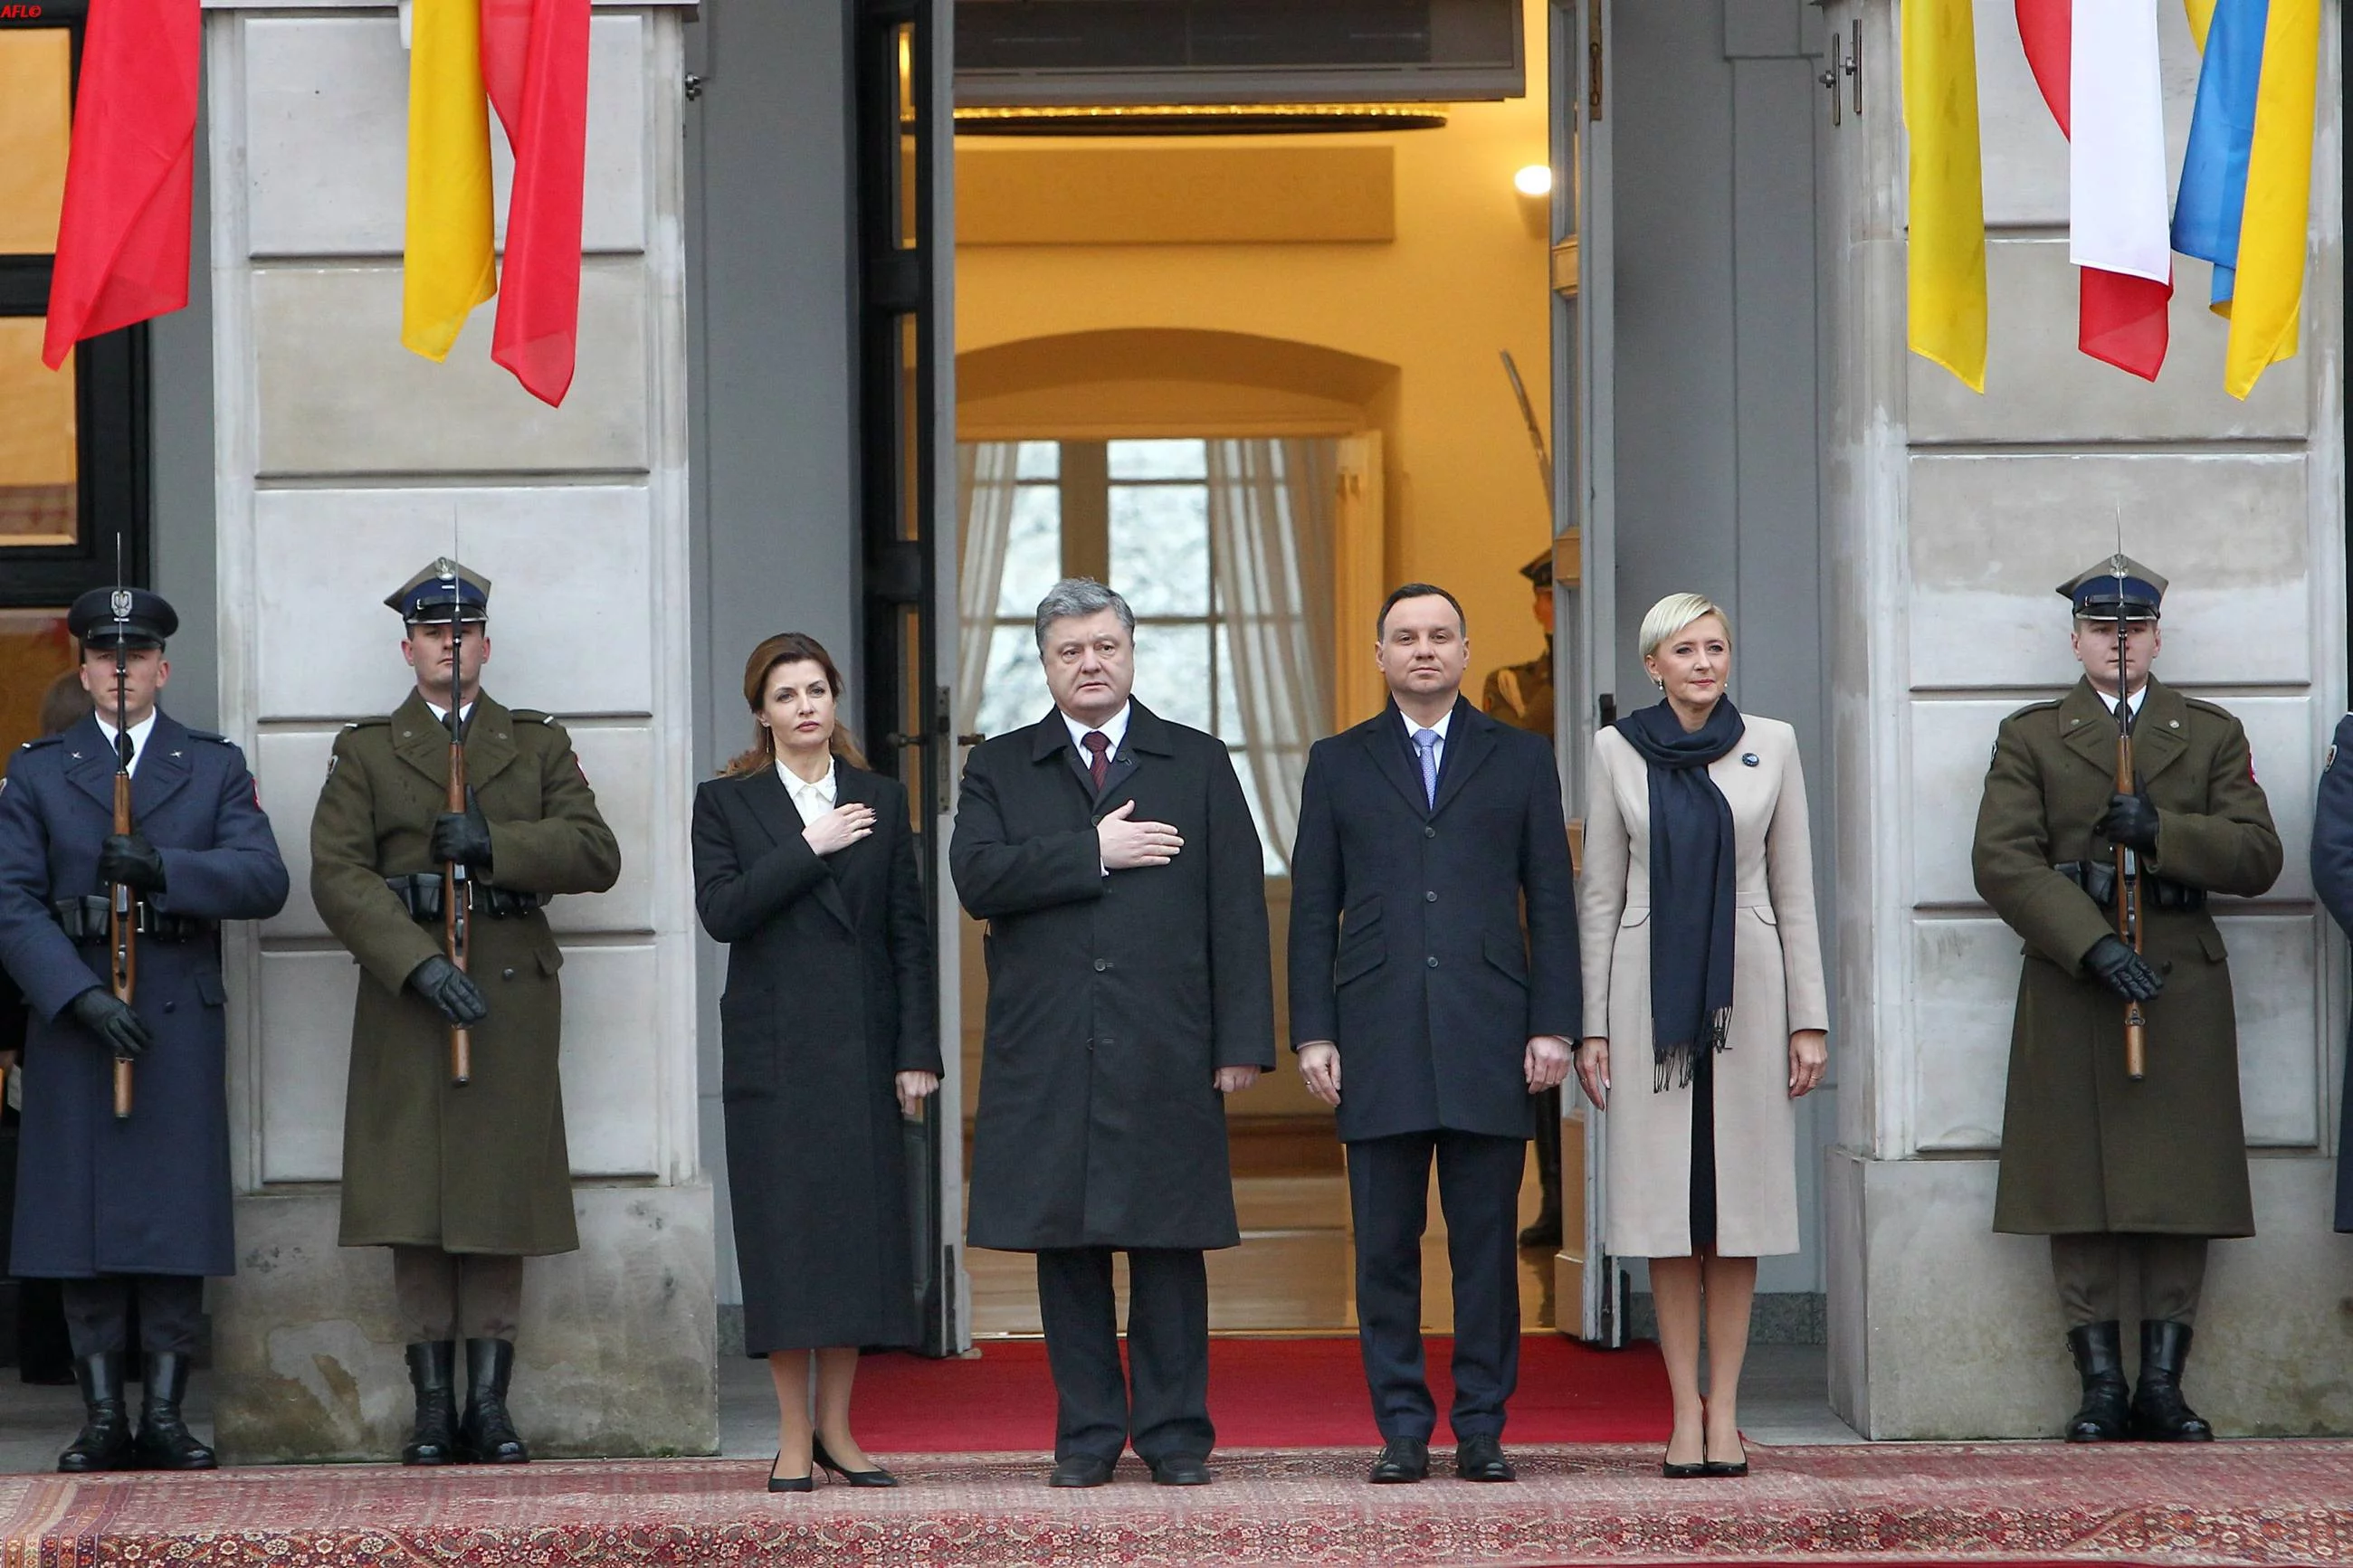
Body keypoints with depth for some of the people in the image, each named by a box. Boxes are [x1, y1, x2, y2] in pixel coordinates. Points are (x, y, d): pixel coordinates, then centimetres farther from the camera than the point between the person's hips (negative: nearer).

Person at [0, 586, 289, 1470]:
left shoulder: (215, 768, 11)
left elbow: (264, 880, -3)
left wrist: (163, 867, -19)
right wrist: (81, 997, -15)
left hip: (182, 1021, 0)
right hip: (72, 1016, 0)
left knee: (177, 1225, -3)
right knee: (82, 1221, -1)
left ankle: (166, 1414, 1)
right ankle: (102, 1419, 3)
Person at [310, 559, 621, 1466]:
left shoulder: (539, 745, 14)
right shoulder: (366, 752, 9)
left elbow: (597, 855, 2)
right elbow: (338, 874, -4)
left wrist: (495, 844, -13)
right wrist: (421, 964, -16)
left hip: (514, 993, 1)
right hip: (406, 996, -1)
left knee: (501, 1201, 0)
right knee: (415, 1210, -3)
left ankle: (490, 1404, 4)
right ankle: (432, 1407, 2)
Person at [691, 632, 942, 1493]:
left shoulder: (881, 800, 10)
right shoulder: (726, 802, 4)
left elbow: (909, 932, 6)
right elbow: (721, 911, -11)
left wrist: (917, 1051, 0)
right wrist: (809, 847, -14)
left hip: (861, 1049, 2)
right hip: (772, 1050, -2)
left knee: (859, 1224, 2)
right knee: (783, 1234, -2)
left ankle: (837, 1428, 10)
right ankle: (793, 1437, 3)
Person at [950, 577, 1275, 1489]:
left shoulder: (1199, 765, 11)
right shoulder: (999, 770, 12)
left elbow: (1237, 908, 5)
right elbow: (978, 877, -6)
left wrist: (1243, 1039, -3)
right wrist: (1093, 854, -11)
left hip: (1166, 1051, -1)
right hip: (1046, 1054, 1)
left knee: (1168, 1242, 0)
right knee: (1065, 1243, 3)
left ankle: (1175, 1433, 6)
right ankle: (1088, 1432, 10)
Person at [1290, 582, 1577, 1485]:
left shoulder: (1520, 761, 12)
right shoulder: (1338, 765, 12)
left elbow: (1551, 903, 8)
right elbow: (1314, 911, 9)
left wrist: (1552, 1027, -1)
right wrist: (1312, 1035, 0)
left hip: (1488, 1039, 0)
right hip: (1379, 1040, 1)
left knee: (1486, 1243, 0)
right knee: (1386, 1247, 0)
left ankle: (1481, 1429, 6)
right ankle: (1402, 1430, 6)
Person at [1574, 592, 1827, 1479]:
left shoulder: (1771, 745, 5)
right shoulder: (1617, 751, 4)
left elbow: (1794, 890, 6)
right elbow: (1599, 896, 6)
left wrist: (1809, 1018, 1)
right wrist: (1592, 1025, 1)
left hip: (1745, 988, 0)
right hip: (1652, 993, 0)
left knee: (1737, 1208, 1)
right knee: (1668, 1210, 0)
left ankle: (1725, 1413, 5)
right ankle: (1687, 1413, 4)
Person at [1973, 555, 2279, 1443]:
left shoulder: (2212, 735, 14)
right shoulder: (2030, 737, 9)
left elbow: (2257, 857, 4)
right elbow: (2003, 862, -4)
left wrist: (2162, 829, -13)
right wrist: (2095, 946, -16)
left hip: (2184, 981, 1)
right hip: (2069, 985, -1)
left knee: (2182, 1187, -2)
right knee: (2078, 1185, -3)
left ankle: (2163, 1386, 4)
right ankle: (2101, 1387, 3)